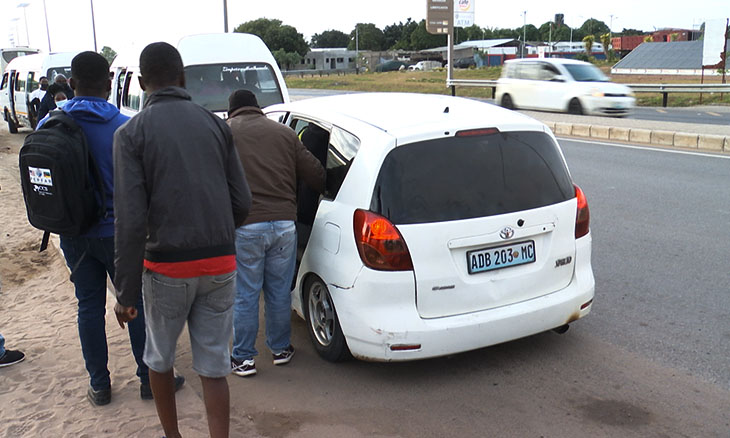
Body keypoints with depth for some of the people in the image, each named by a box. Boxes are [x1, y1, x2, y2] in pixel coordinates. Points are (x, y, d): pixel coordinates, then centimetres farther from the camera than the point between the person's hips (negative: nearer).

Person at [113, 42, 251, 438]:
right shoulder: (215, 124, 4)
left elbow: (131, 219, -13)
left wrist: (126, 292, -8)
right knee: (214, 367, 10)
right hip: (220, 264, 3)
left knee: (159, 358, 21)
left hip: (167, 267, -2)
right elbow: (242, 202, 4)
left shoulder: (131, 133, -6)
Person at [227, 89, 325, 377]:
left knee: (245, 295, 8)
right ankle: (280, 349, 30)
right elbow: (315, 174, 9)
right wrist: (326, 193, 28)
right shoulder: (283, 132, 11)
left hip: (244, 226, -3)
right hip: (284, 223, 3)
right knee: (280, 291, 16)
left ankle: (244, 358, 18)